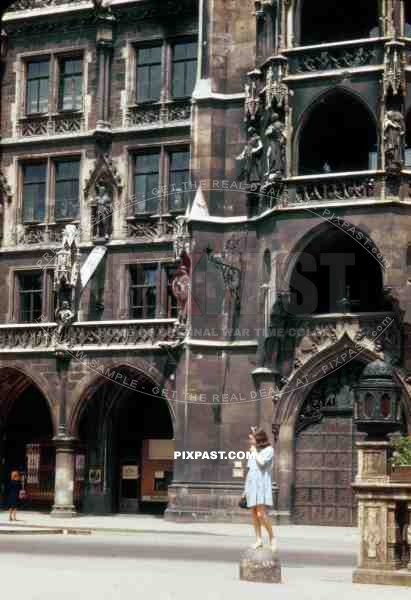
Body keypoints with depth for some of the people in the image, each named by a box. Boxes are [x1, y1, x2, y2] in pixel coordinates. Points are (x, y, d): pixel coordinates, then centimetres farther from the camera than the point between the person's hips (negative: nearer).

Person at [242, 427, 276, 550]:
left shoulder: (268, 450, -2)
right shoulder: (253, 452, 17)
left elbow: (261, 462, -19)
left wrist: (254, 451, -3)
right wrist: (246, 489, 18)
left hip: (262, 484, -7)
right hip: (252, 484, 7)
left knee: (261, 513, -16)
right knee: (254, 513, 3)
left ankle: (272, 537, -3)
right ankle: (258, 540, 7)